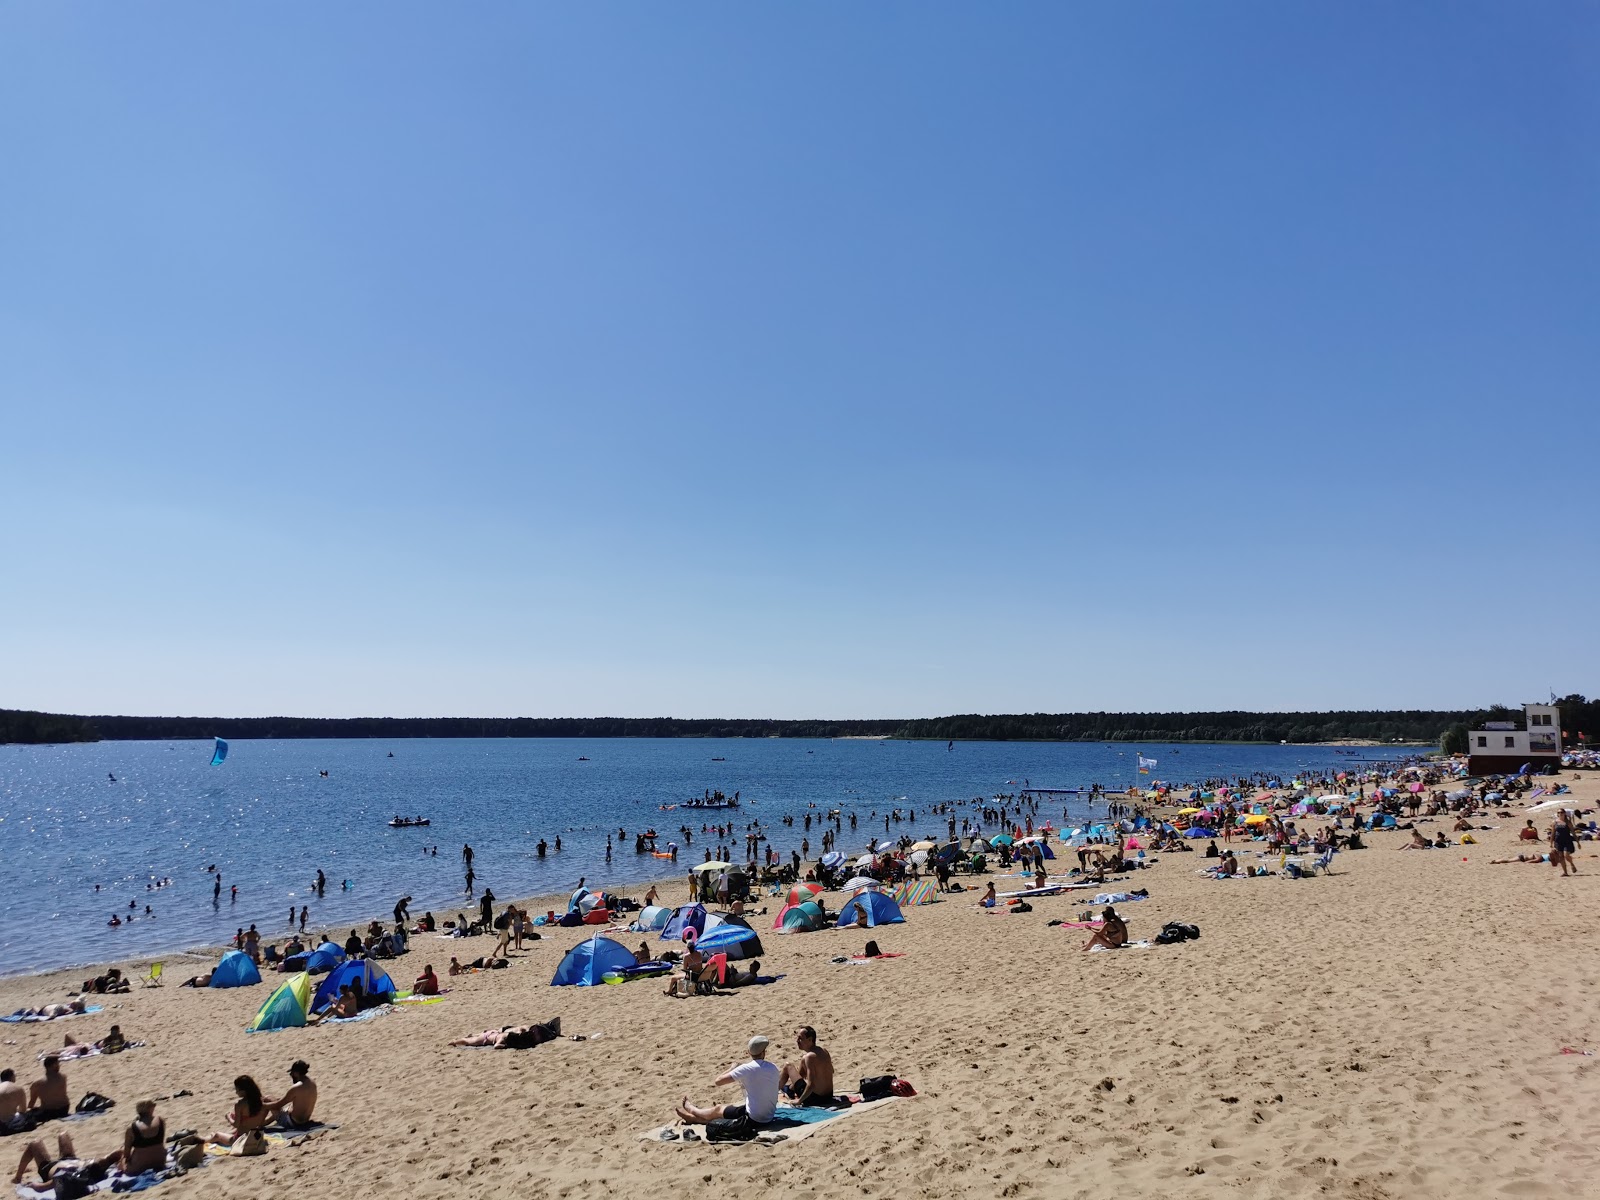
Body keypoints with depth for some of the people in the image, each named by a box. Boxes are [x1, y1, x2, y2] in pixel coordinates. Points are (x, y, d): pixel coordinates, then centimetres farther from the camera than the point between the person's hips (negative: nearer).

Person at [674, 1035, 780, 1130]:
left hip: (753, 1119, -5)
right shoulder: (774, 1068, -2)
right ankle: (694, 1118, 43)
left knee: (717, 1110, 19)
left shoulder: (746, 1069, -18)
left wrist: (732, 1068, 4)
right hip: (769, 1117, 5)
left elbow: (718, 1081, -11)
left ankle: (688, 1107, 46)